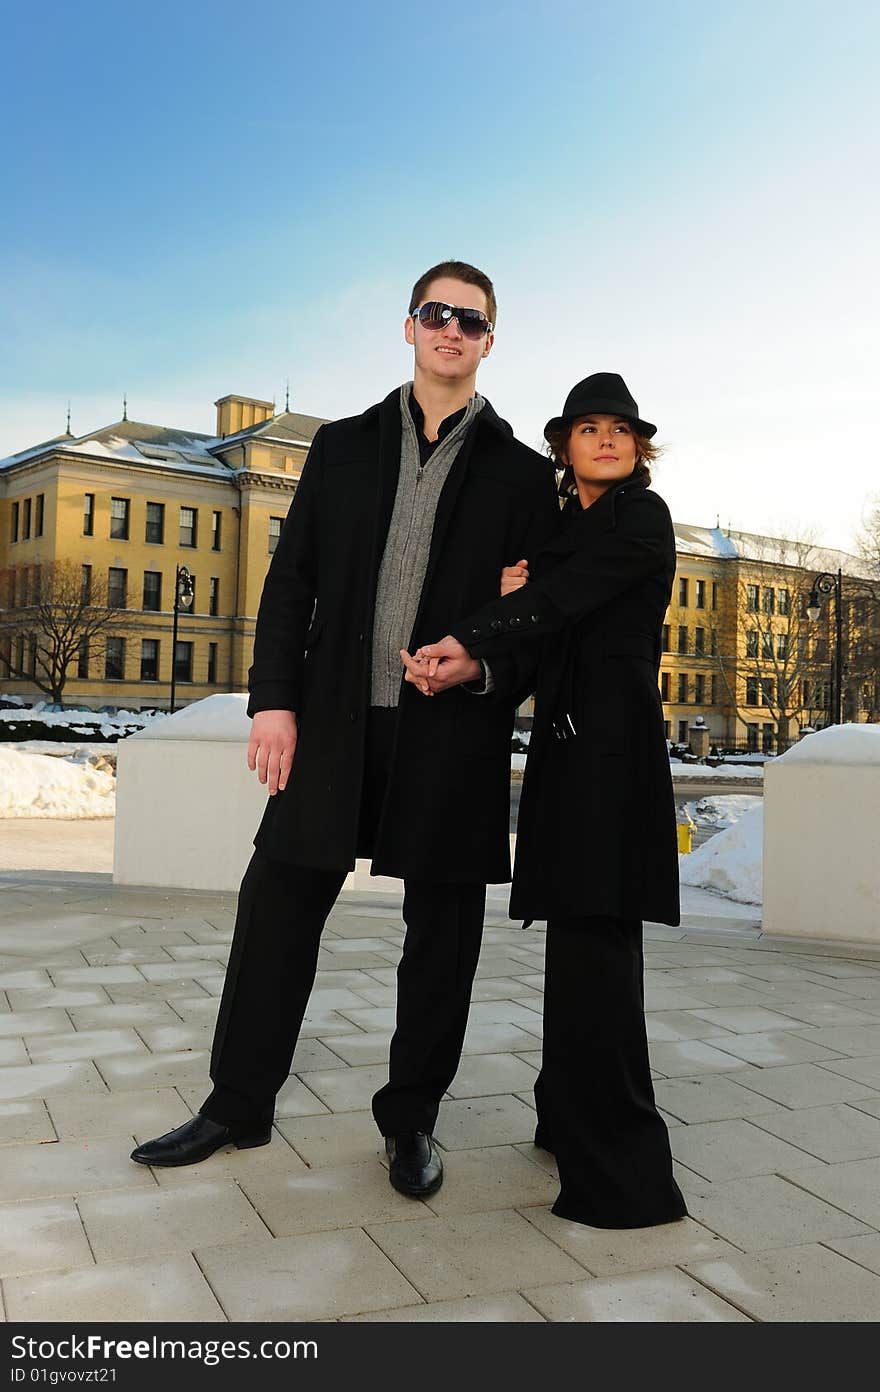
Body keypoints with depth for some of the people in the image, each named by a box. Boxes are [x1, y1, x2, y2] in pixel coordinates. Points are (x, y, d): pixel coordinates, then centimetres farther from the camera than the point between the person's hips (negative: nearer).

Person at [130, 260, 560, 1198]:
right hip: (338, 717, 2)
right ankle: (238, 1104, 23)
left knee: (442, 928, 7)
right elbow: (292, 580, 7)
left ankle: (411, 1116, 25)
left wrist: (487, 664, -15)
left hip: (454, 733, -1)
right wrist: (275, 699, -2)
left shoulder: (521, 473, 7)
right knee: (278, 903, 5)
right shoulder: (343, 447, 12)